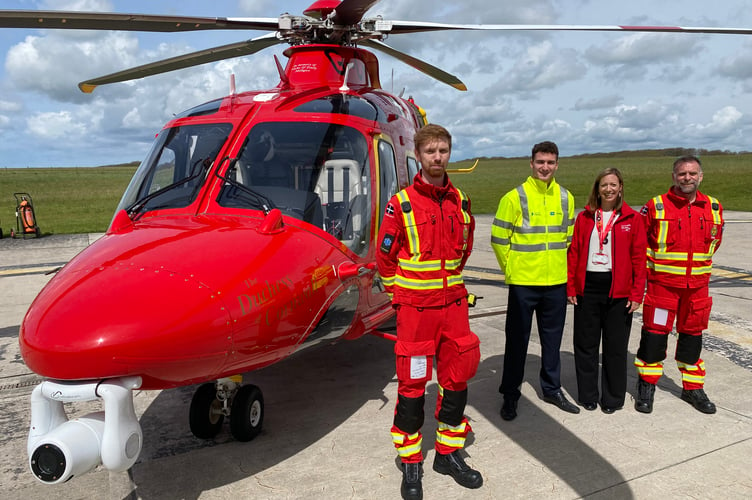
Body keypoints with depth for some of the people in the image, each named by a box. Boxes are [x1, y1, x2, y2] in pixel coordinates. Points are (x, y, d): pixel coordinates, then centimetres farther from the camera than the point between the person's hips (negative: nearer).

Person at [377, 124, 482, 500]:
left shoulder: (460, 201, 5)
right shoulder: (401, 204, -8)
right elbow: (385, 256, -3)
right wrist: (399, 294, 0)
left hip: (454, 303, 5)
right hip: (415, 307, -4)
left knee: (457, 379, 11)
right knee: (412, 384, 3)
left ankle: (449, 454, 30)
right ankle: (411, 465, 20)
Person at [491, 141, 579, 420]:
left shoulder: (566, 198, 6)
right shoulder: (515, 198, -8)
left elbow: (569, 237, 16)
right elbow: (499, 239, -5)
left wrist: (559, 266, 12)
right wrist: (511, 270, -1)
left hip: (557, 282, 4)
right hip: (523, 282, -4)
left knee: (552, 338, 15)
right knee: (517, 340, 5)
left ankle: (552, 389, 32)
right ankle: (510, 395, 18)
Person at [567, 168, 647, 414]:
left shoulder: (633, 219, 2)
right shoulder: (585, 217, 6)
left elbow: (639, 258, -1)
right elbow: (573, 253, 5)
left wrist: (637, 293, -6)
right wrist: (571, 287, 0)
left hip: (619, 292, -1)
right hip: (587, 289, 2)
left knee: (615, 347, 7)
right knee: (586, 345, 8)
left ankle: (613, 398, 22)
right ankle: (587, 395, 23)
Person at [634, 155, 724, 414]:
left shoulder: (714, 208, 4)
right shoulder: (656, 206, -7)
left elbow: (714, 241, 19)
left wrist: (699, 263, 13)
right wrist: (652, 265, 0)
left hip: (697, 285, 4)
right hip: (662, 283, -3)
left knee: (692, 334, 14)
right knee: (655, 332, 1)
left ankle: (693, 388, 28)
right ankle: (647, 385, 16)